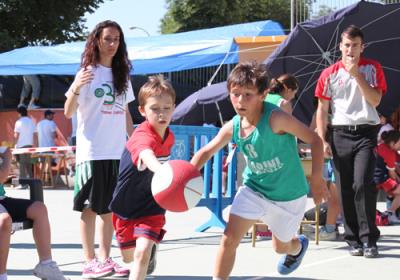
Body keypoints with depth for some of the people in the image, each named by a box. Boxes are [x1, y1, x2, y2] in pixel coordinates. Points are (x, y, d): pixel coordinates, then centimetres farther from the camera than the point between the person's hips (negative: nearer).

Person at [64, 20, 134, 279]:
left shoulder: (122, 75, 12)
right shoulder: (87, 73, -4)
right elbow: (68, 113, -8)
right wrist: (76, 88, -25)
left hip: (118, 151, 5)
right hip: (92, 151, -5)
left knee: (110, 207, 8)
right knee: (90, 206, -2)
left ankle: (105, 259, 15)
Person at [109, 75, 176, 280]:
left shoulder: (169, 137, -6)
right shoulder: (142, 136, -30)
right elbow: (146, 155, -55)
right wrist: (161, 170, -76)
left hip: (152, 207, 3)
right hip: (126, 206, -3)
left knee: (142, 253, -18)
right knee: (129, 256, 17)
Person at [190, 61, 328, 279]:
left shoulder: (275, 119, -30)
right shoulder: (232, 127, -13)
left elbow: (314, 140, -24)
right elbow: (206, 151, 0)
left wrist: (316, 179, -25)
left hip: (288, 195, -3)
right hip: (253, 189, 3)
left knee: (281, 246, 19)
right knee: (229, 238, -13)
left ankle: (298, 246, 57)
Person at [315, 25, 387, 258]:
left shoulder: (372, 68, 6)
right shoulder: (330, 73, 8)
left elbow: (375, 100, -7)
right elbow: (322, 110, 8)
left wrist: (357, 74, -12)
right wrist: (322, 140, 0)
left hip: (366, 133, -2)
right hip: (341, 134, 2)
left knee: (363, 184, -16)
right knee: (346, 190, 2)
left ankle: (369, 239, -10)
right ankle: (354, 240, 10)